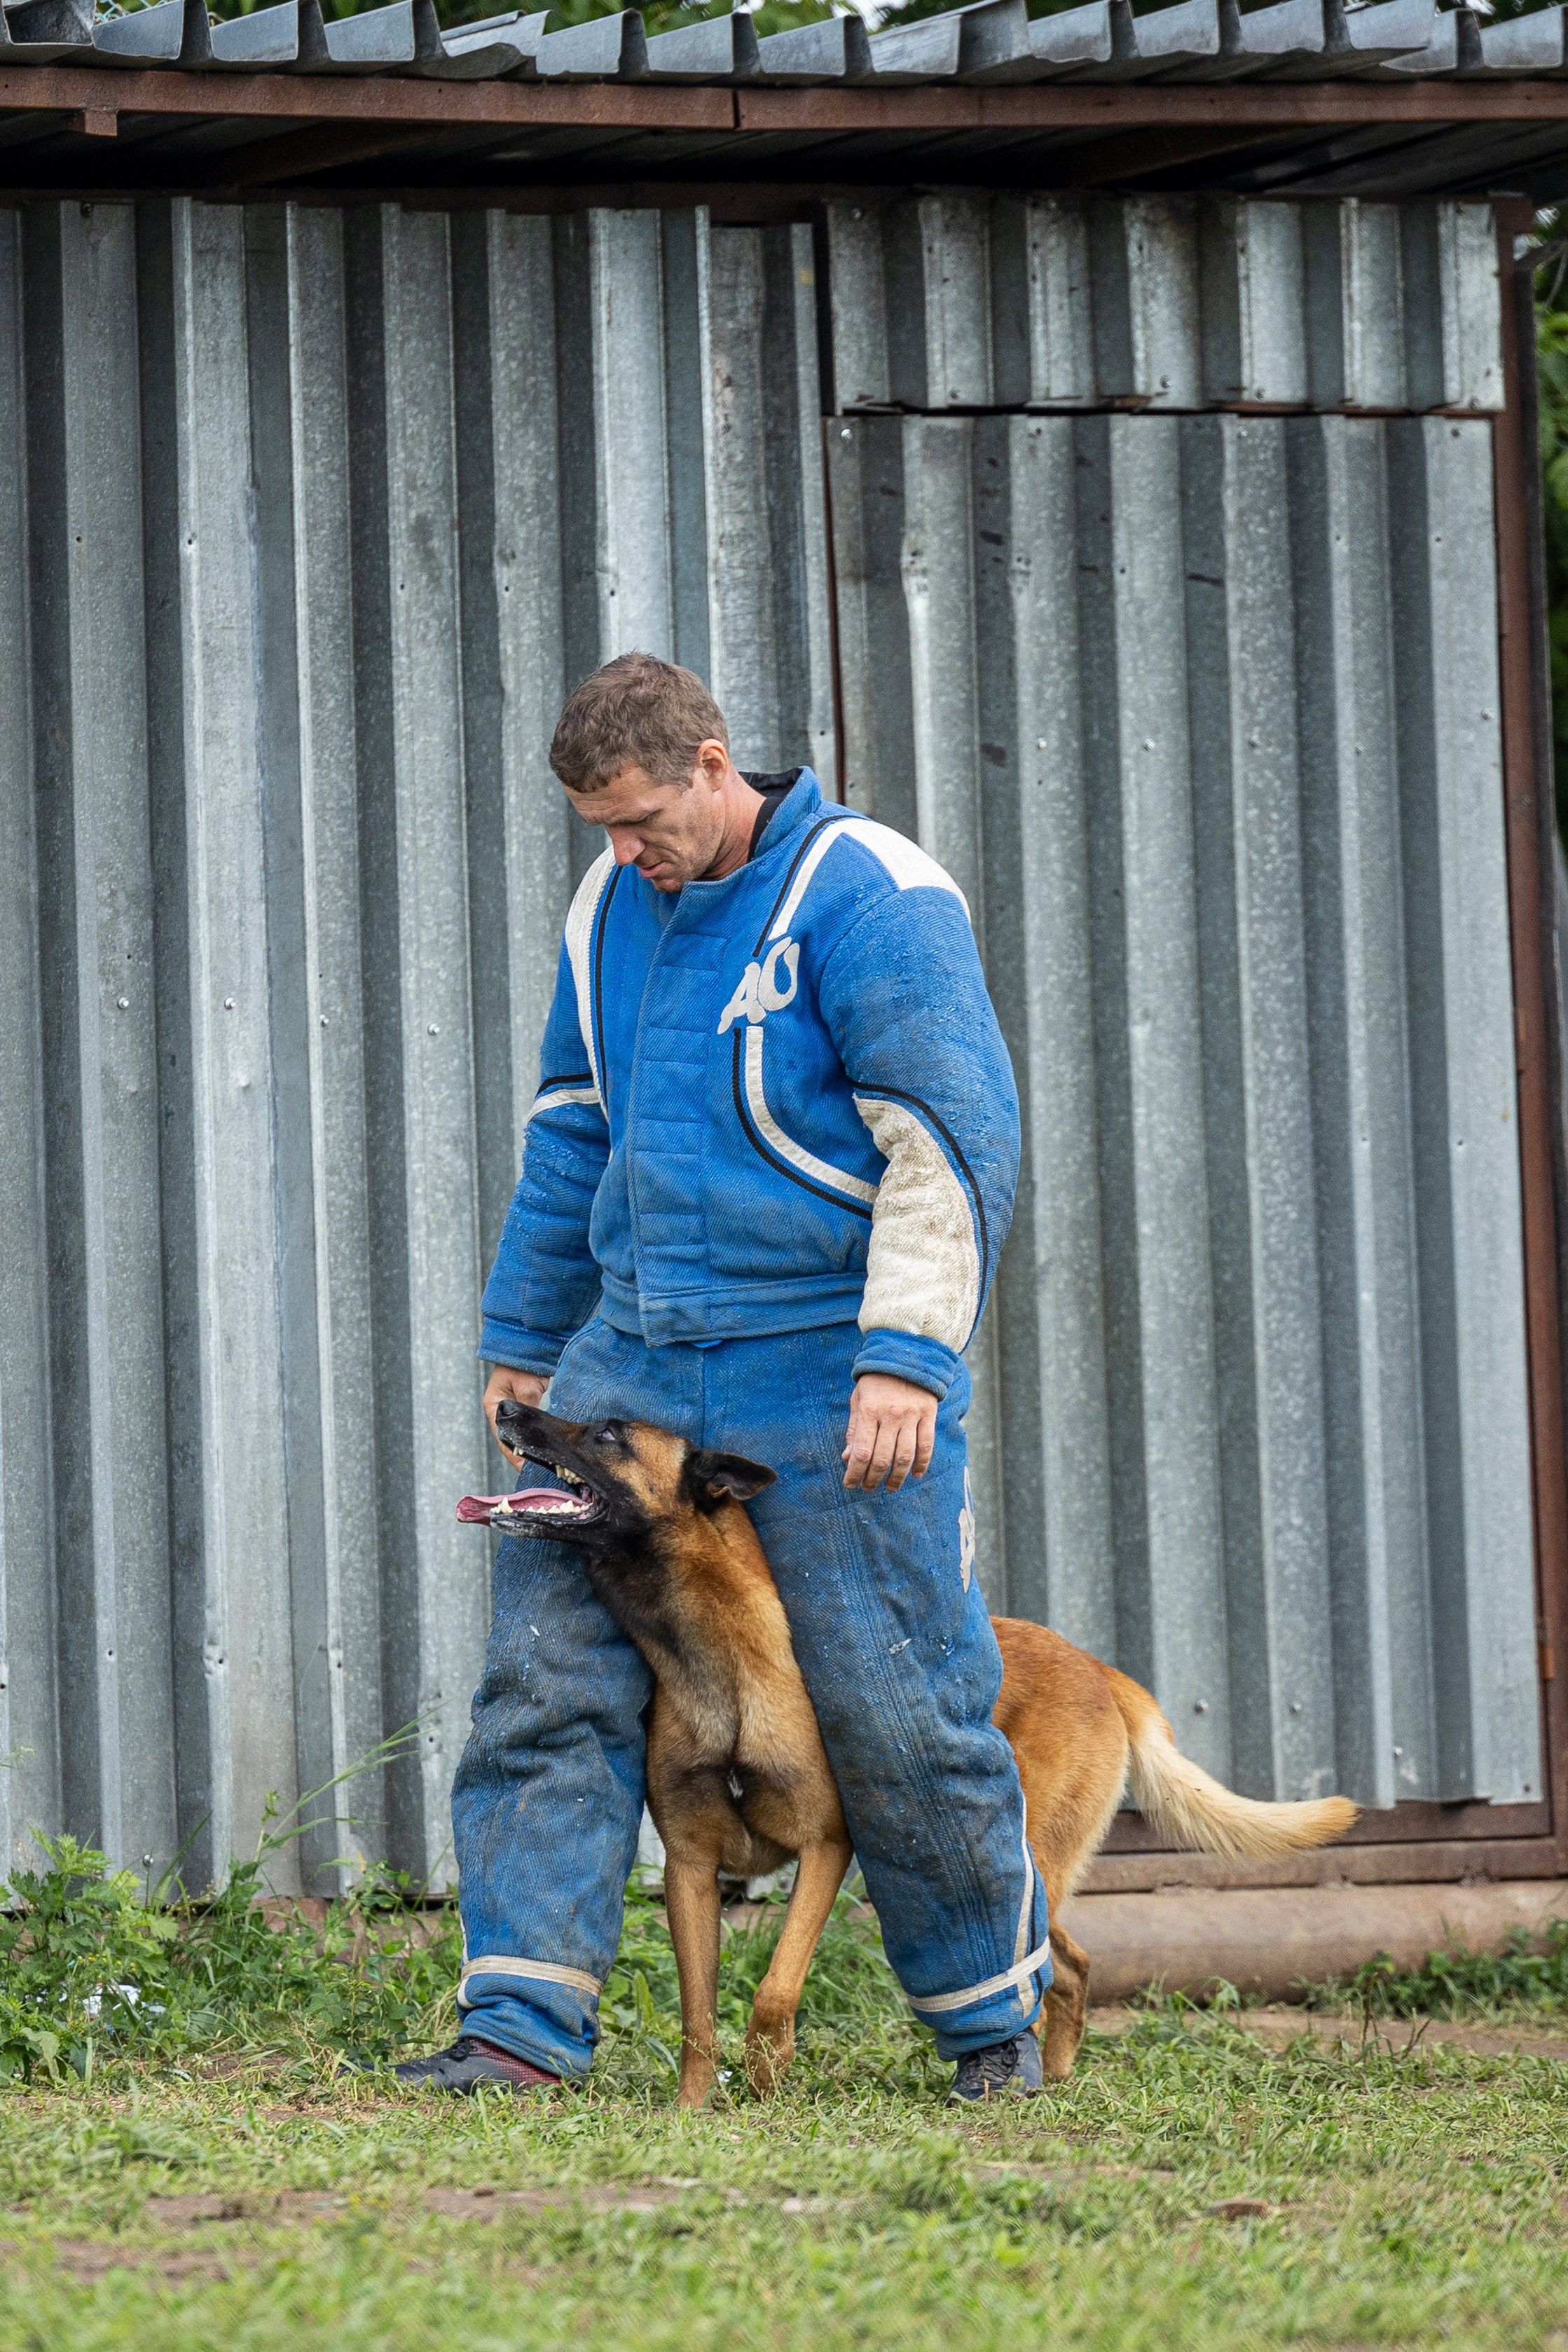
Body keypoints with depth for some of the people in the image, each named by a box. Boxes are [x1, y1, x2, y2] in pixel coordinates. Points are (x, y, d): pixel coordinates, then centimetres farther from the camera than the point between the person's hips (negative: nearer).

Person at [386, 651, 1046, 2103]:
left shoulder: (869, 898, -11)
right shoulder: (612, 909, 12)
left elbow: (954, 1143, -15)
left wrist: (905, 1356, -21)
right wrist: (524, 1336, 24)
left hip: (831, 1381, -6)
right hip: (631, 1356, 6)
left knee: (897, 1708, -2)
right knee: (547, 1670, -3)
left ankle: (994, 2020, 14)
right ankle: (528, 2023, -2)